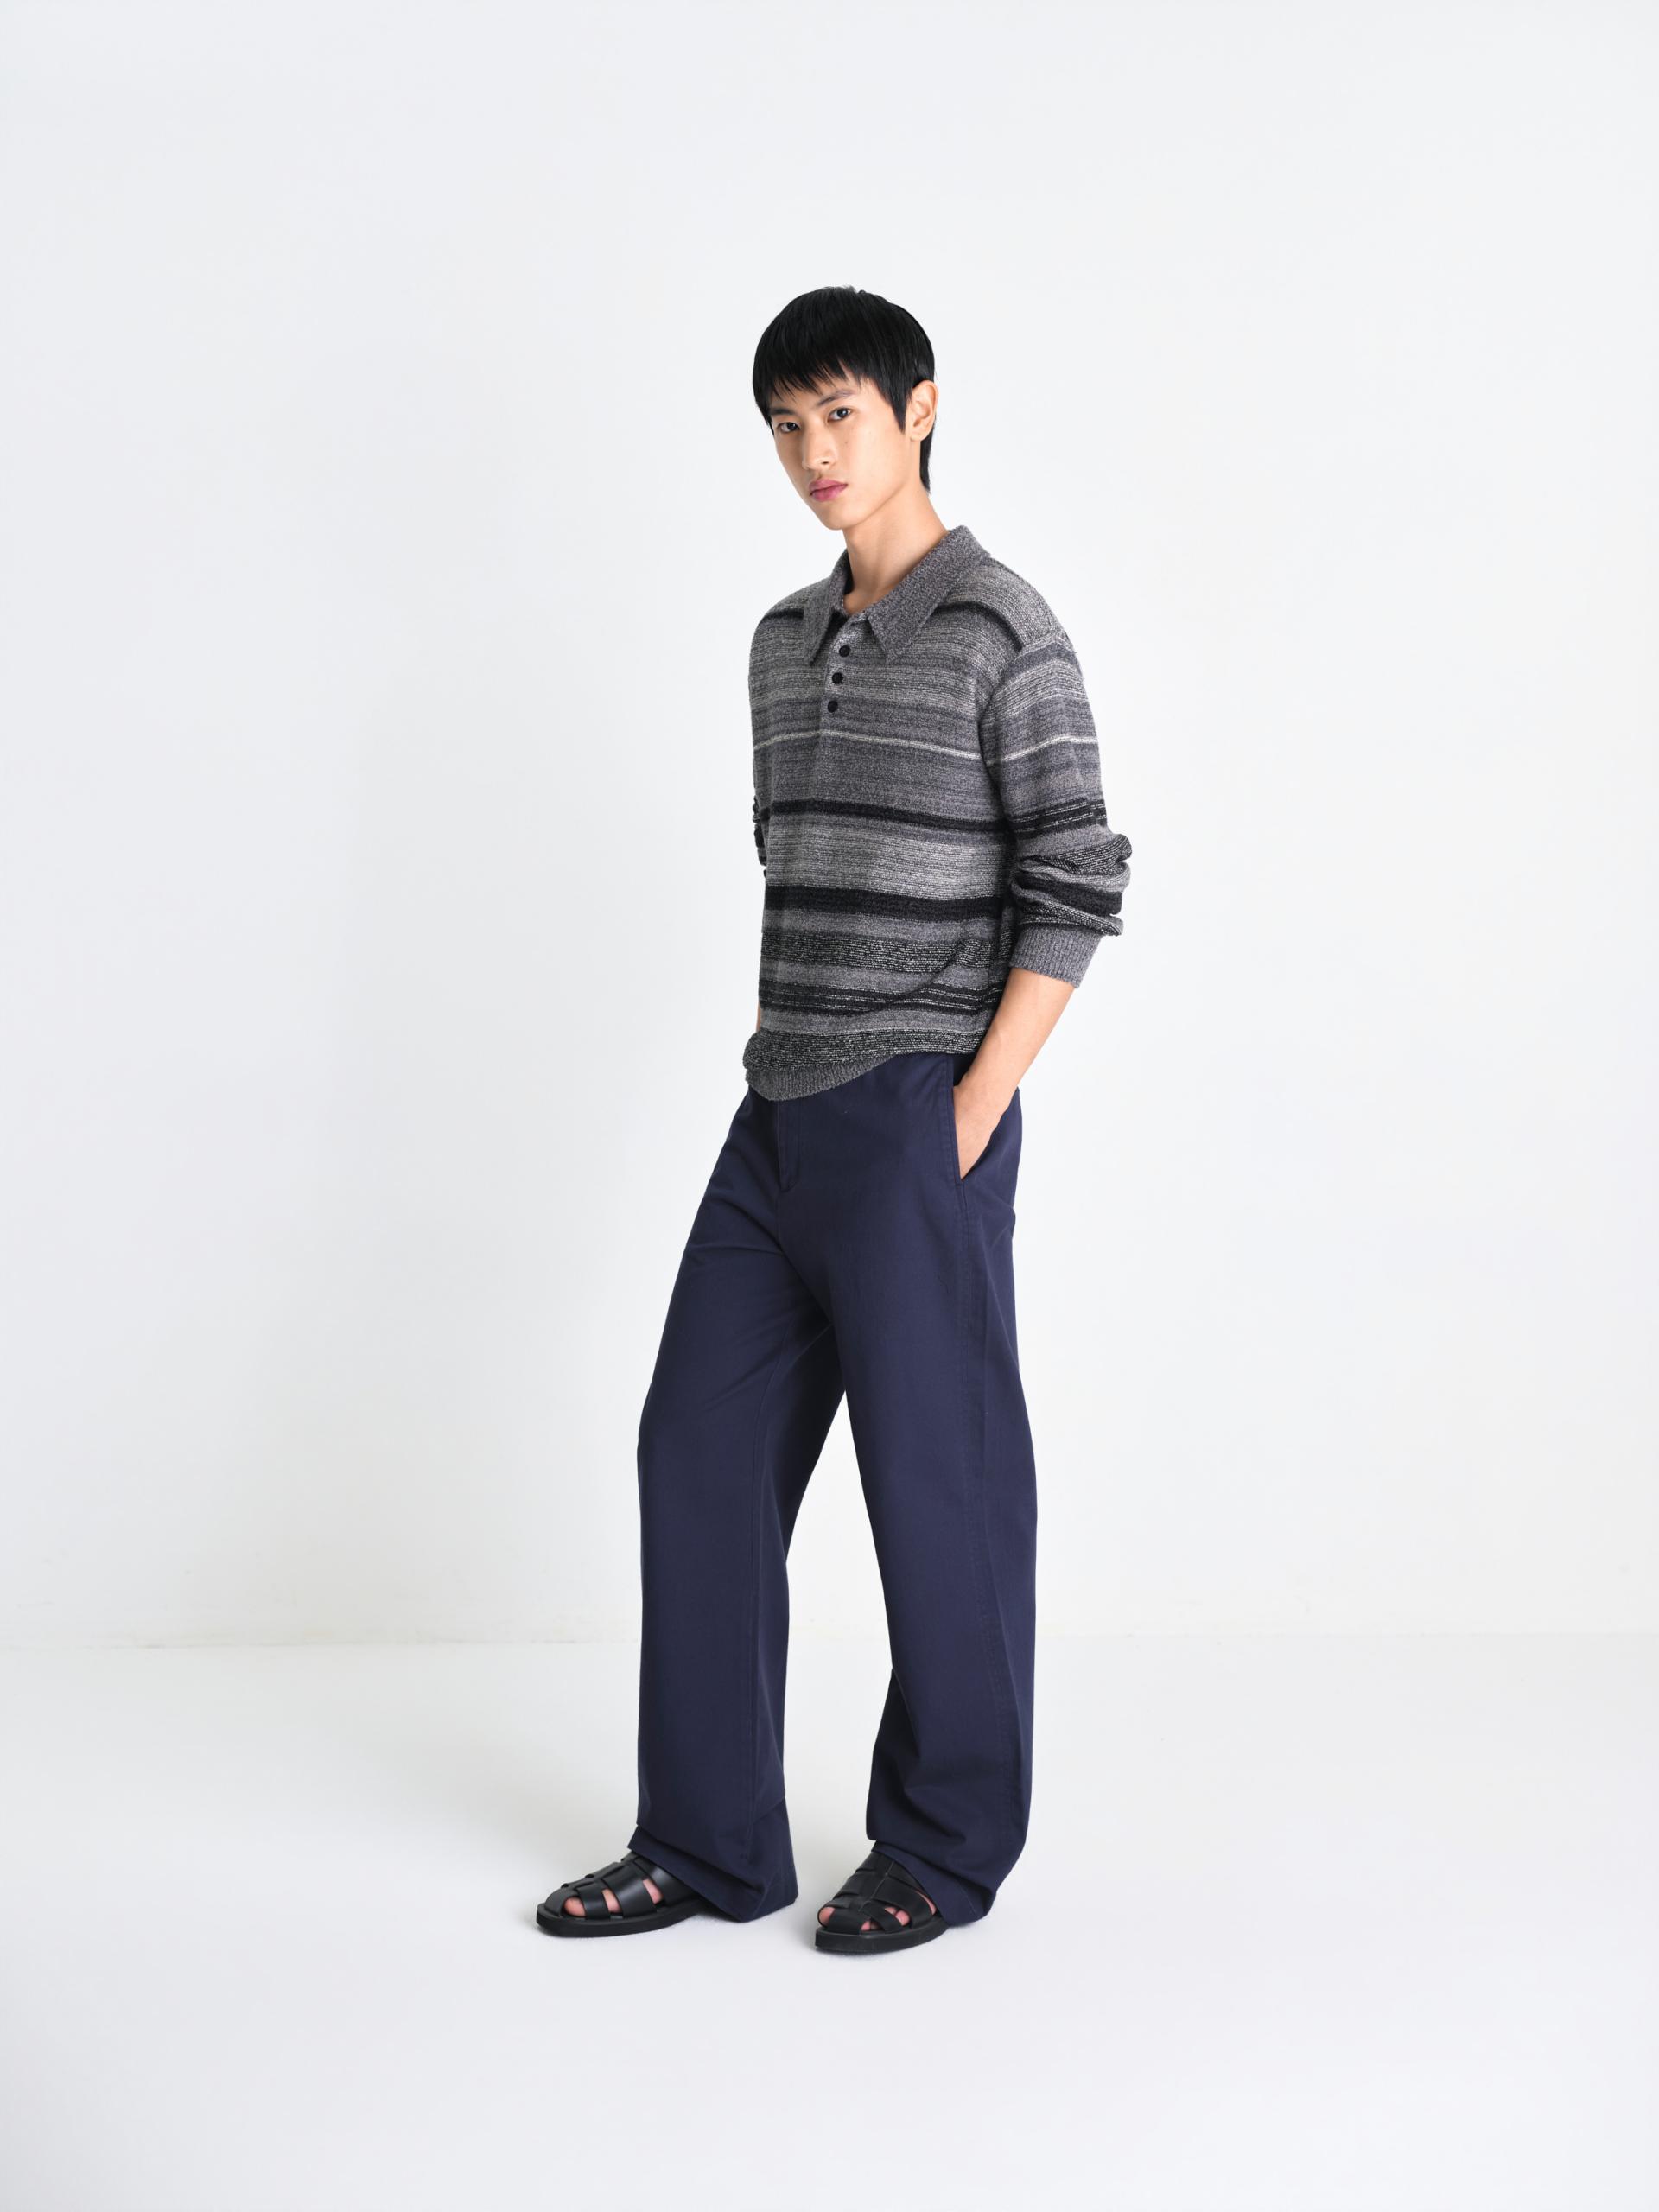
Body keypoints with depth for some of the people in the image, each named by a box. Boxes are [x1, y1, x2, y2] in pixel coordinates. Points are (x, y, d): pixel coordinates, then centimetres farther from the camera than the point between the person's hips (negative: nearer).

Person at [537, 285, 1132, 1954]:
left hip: (917, 1122, -7)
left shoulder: (1000, 628, -7)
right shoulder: (786, 641, 15)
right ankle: (707, 1843, 18)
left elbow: (1075, 888, -10)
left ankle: (946, 1849, 17)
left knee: (938, 1476, 1)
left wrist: (975, 1106, -14)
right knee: (701, 1449, 7)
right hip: (779, 1121, 8)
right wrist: (783, 1065, 12)